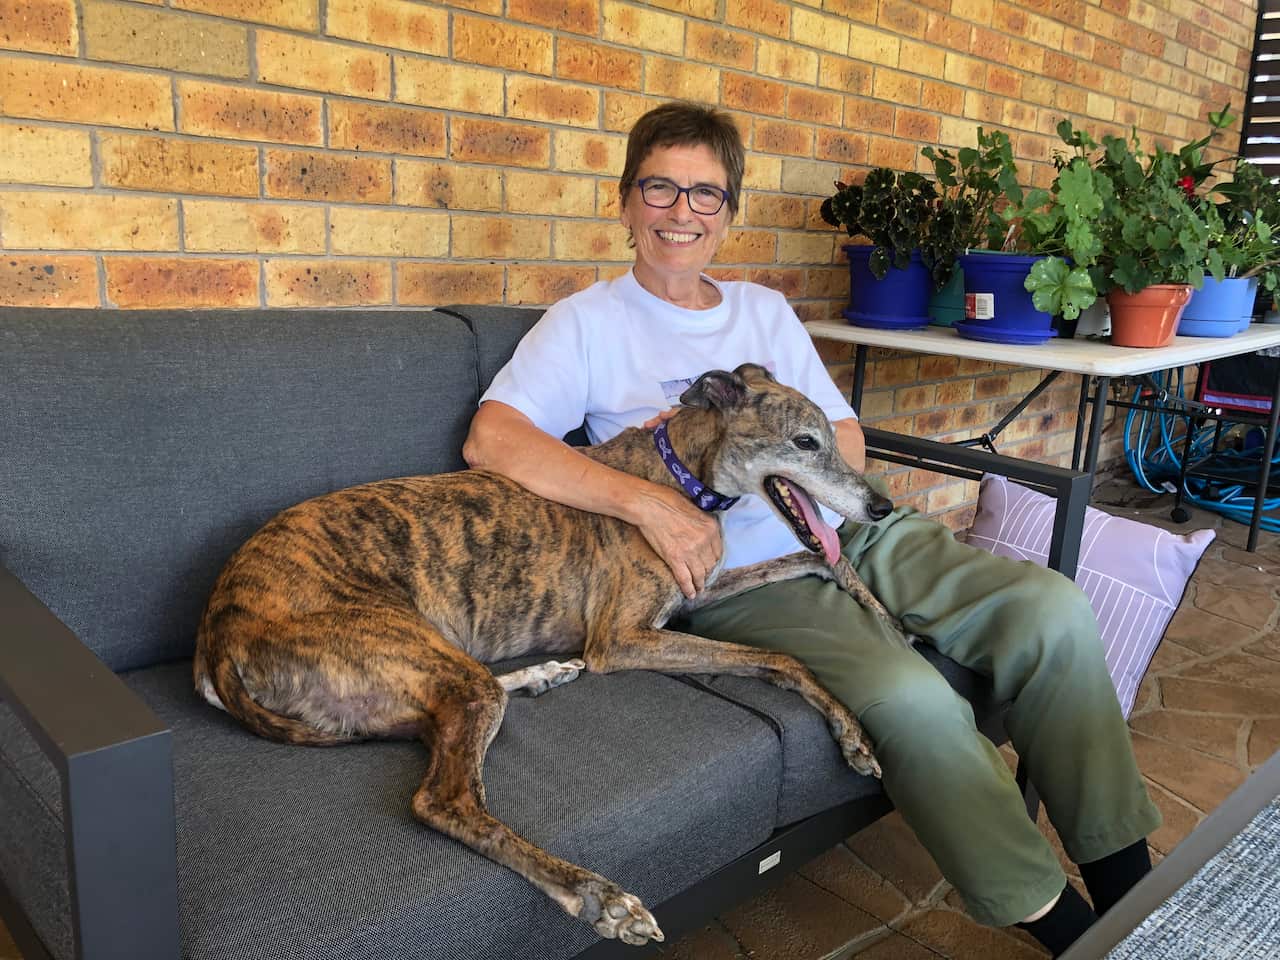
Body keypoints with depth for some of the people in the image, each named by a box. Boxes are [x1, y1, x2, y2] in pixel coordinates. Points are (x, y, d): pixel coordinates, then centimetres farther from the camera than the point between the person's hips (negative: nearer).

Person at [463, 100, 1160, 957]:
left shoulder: (766, 309, 19)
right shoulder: (589, 322, 3)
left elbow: (847, 444, 16)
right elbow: (489, 439, -12)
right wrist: (648, 500, -25)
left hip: (854, 532, 6)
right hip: (736, 572, -5)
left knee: (1051, 605, -14)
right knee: (911, 695, -30)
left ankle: (1124, 877, 0)